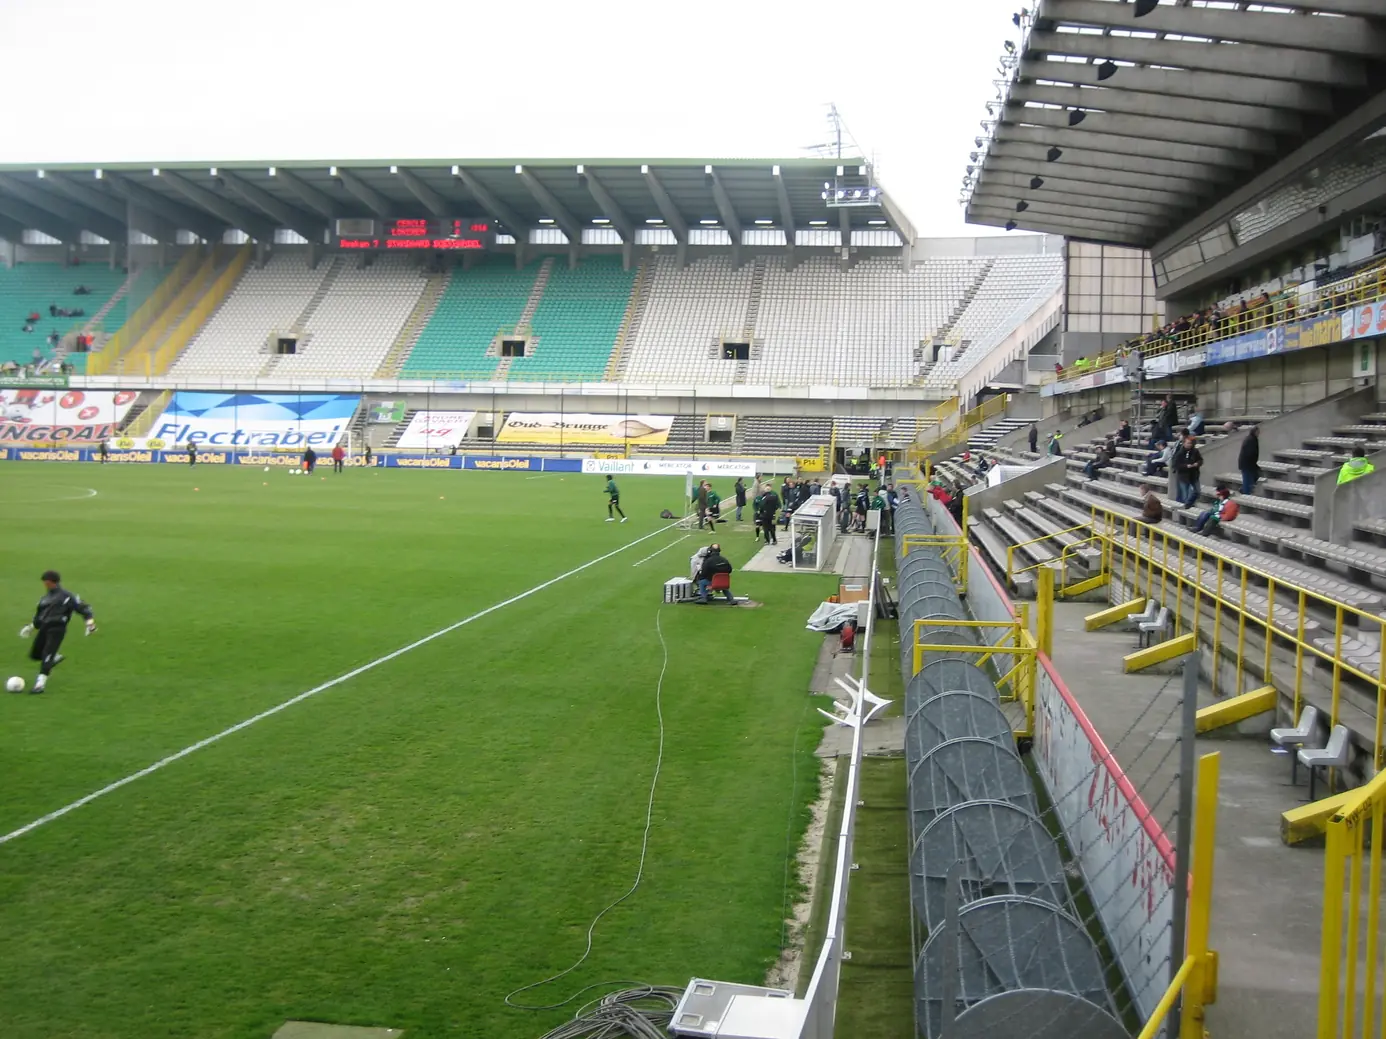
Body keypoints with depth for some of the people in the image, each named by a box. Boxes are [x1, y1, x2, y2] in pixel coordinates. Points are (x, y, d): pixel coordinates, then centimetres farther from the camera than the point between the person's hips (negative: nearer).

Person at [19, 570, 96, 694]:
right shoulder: (47, 596, 17)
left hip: (57, 629, -8)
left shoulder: (66, 596, -6)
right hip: (44, 628, 8)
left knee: (47, 656, -15)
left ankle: (40, 683, -14)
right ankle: (55, 658, 34)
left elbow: (82, 607, -7)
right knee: (34, 655, 8)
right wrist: (32, 626, 37)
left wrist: (90, 621, -17)